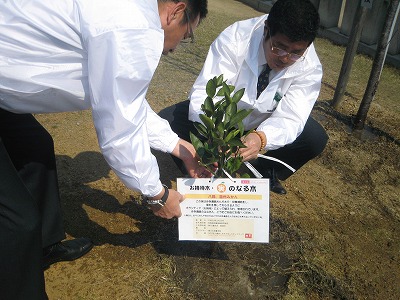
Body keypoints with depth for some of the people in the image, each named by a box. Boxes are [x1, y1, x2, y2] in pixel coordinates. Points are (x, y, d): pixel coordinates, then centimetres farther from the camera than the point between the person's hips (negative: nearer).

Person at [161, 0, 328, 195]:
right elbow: (205, 94, -33)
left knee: (316, 138, -20)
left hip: (263, 124, 2)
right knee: (167, 121, -23)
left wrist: (261, 138, -51)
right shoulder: (234, 38, -28)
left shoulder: (310, 67, -21)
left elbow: (289, 118, -29)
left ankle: (262, 176, 1)